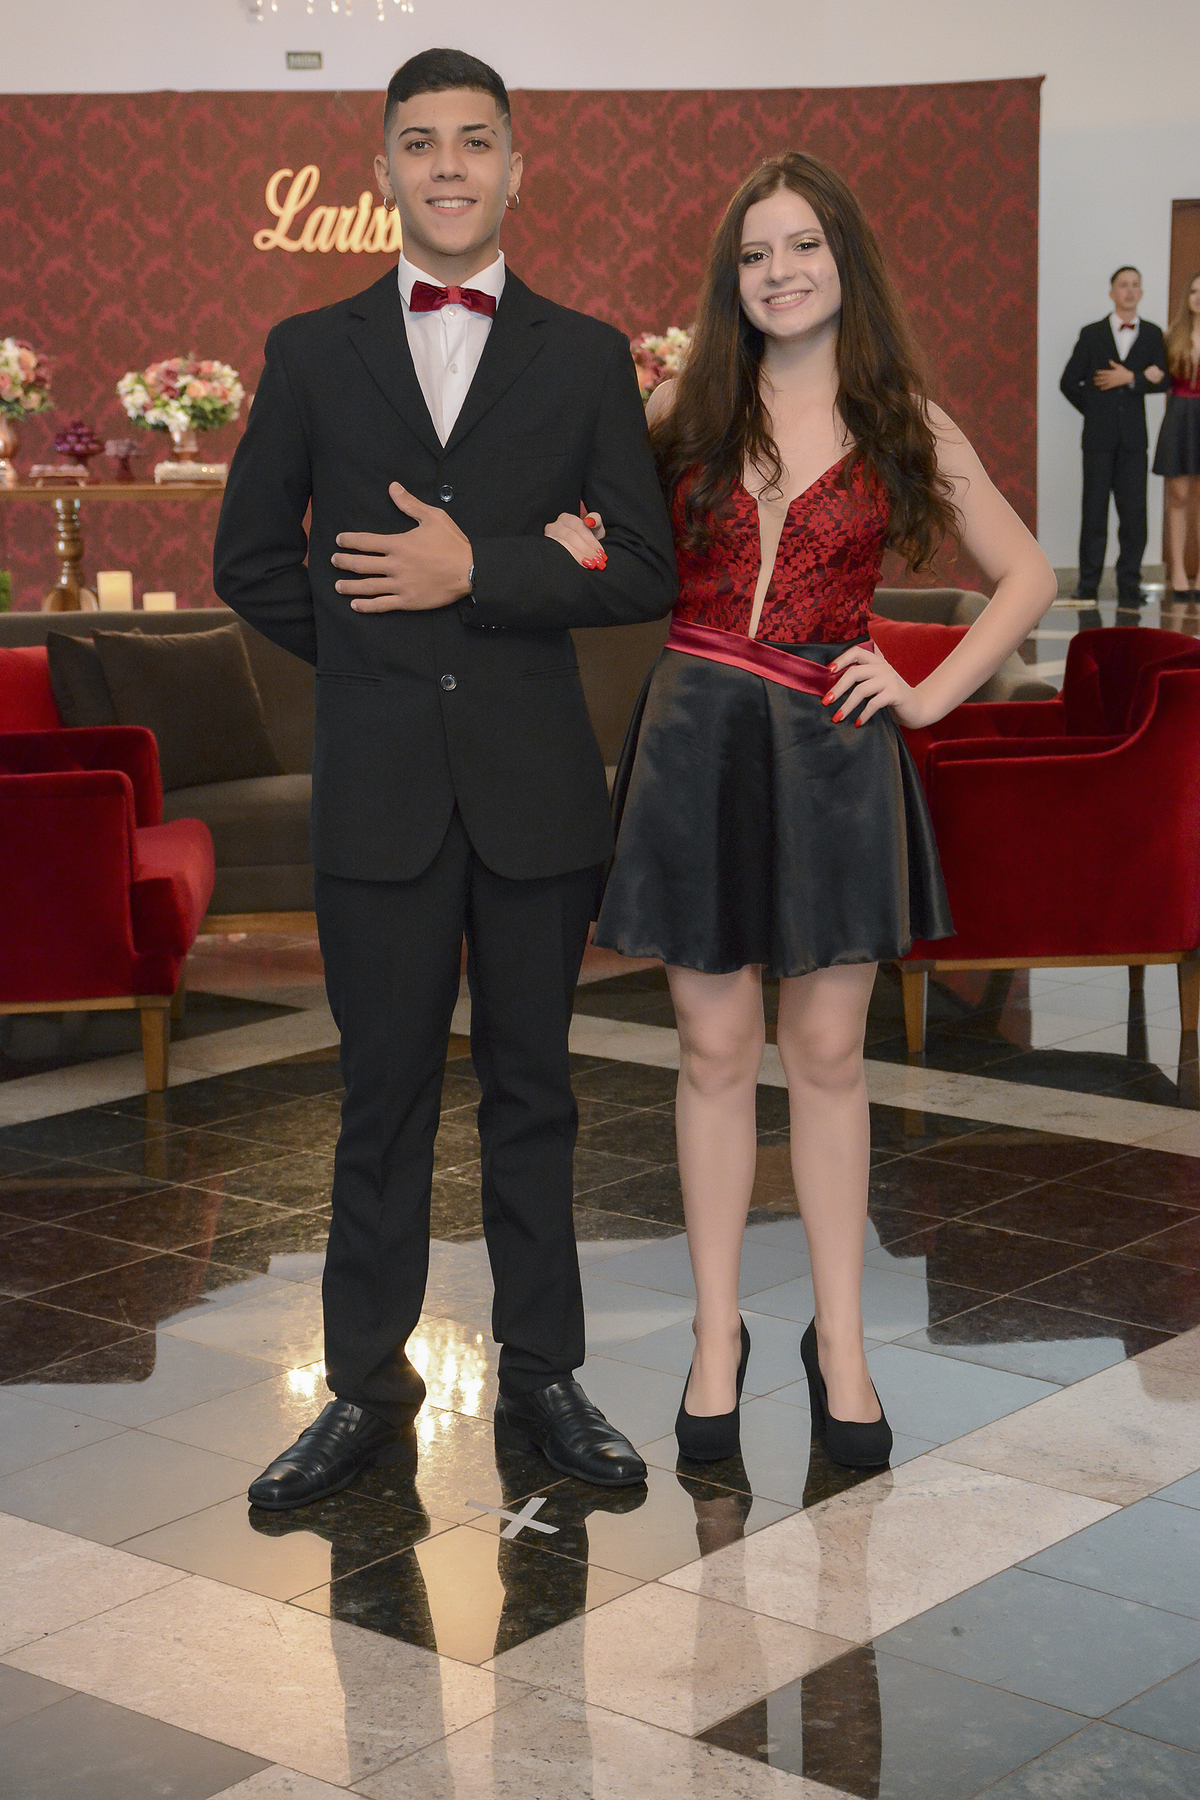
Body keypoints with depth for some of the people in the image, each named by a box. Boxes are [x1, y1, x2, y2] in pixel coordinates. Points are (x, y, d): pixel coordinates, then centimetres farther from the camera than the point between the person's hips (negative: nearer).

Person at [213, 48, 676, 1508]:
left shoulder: (586, 358, 6)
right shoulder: (313, 353, 8)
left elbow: (644, 570, -1)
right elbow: (250, 561, 9)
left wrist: (477, 576, -12)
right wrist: (380, 650, -1)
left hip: (536, 784, 0)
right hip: (378, 787, 0)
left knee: (531, 1094, 9)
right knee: (383, 1099, 6)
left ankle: (542, 1378, 21)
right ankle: (366, 1388, 18)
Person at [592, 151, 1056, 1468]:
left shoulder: (903, 424, 4)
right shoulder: (684, 408, 6)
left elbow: (1026, 577, 9)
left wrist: (930, 694, 0)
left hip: (833, 748, 0)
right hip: (698, 741, 1)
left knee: (827, 1056, 6)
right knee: (715, 1050, 6)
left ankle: (839, 1342, 17)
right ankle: (717, 1336, 17)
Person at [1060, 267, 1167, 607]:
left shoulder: (1152, 335, 9)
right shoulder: (1092, 334, 7)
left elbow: (1163, 380, -1)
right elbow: (1069, 381, 9)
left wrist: (1131, 379, -12)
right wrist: (1094, 410, 7)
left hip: (1133, 437, 1)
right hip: (1099, 435, 0)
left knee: (1134, 511, -3)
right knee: (1094, 509, 0)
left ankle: (1129, 585, 4)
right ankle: (1088, 583, 6)